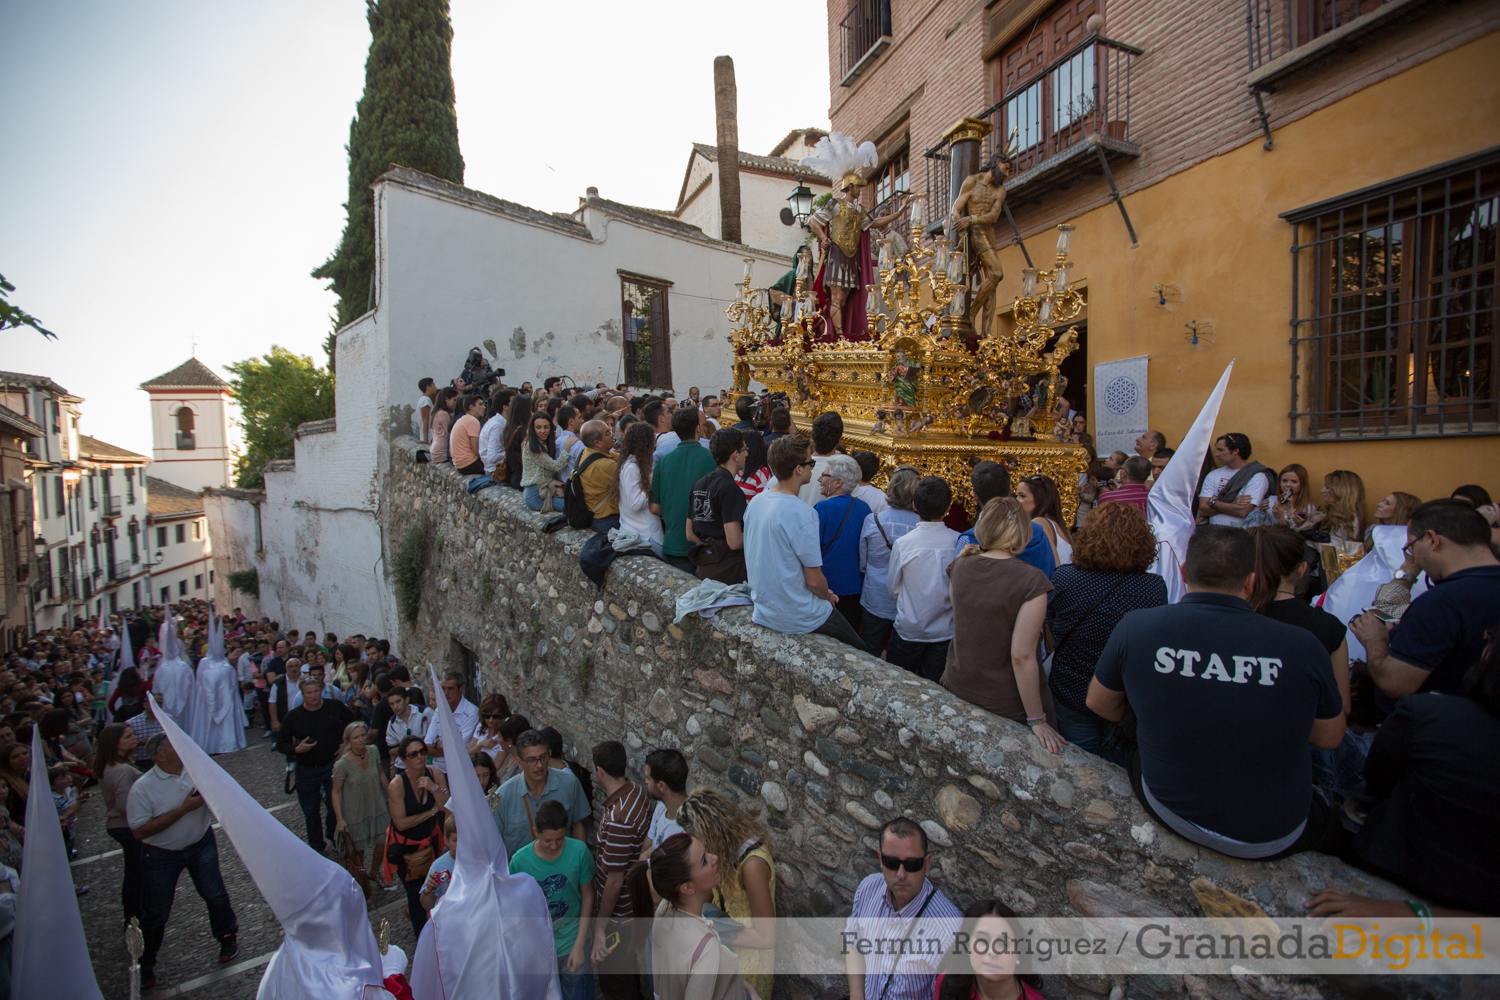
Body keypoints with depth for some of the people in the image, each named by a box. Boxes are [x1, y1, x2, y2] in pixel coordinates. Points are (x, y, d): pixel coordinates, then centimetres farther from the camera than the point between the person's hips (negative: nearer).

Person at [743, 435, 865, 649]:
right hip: (796, 618, -7)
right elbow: (815, 581, -20)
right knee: (860, 651, 11)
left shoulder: (755, 502, -1)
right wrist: (828, 597, 3)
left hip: (763, 609, 8)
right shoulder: (802, 513, -25)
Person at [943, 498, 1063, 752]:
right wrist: (1036, 720, -12)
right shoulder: (1031, 580, -21)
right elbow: (1022, 656, -21)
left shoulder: (960, 566, -6)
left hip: (957, 686, 5)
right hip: (1006, 702, -5)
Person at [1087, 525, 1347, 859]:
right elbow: (1331, 737, -1)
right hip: (1272, 840, 1)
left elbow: (1098, 704, -2)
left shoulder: (1136, 627, -19)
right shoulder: (1302, 646, -20)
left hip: (1171, 811, 0)